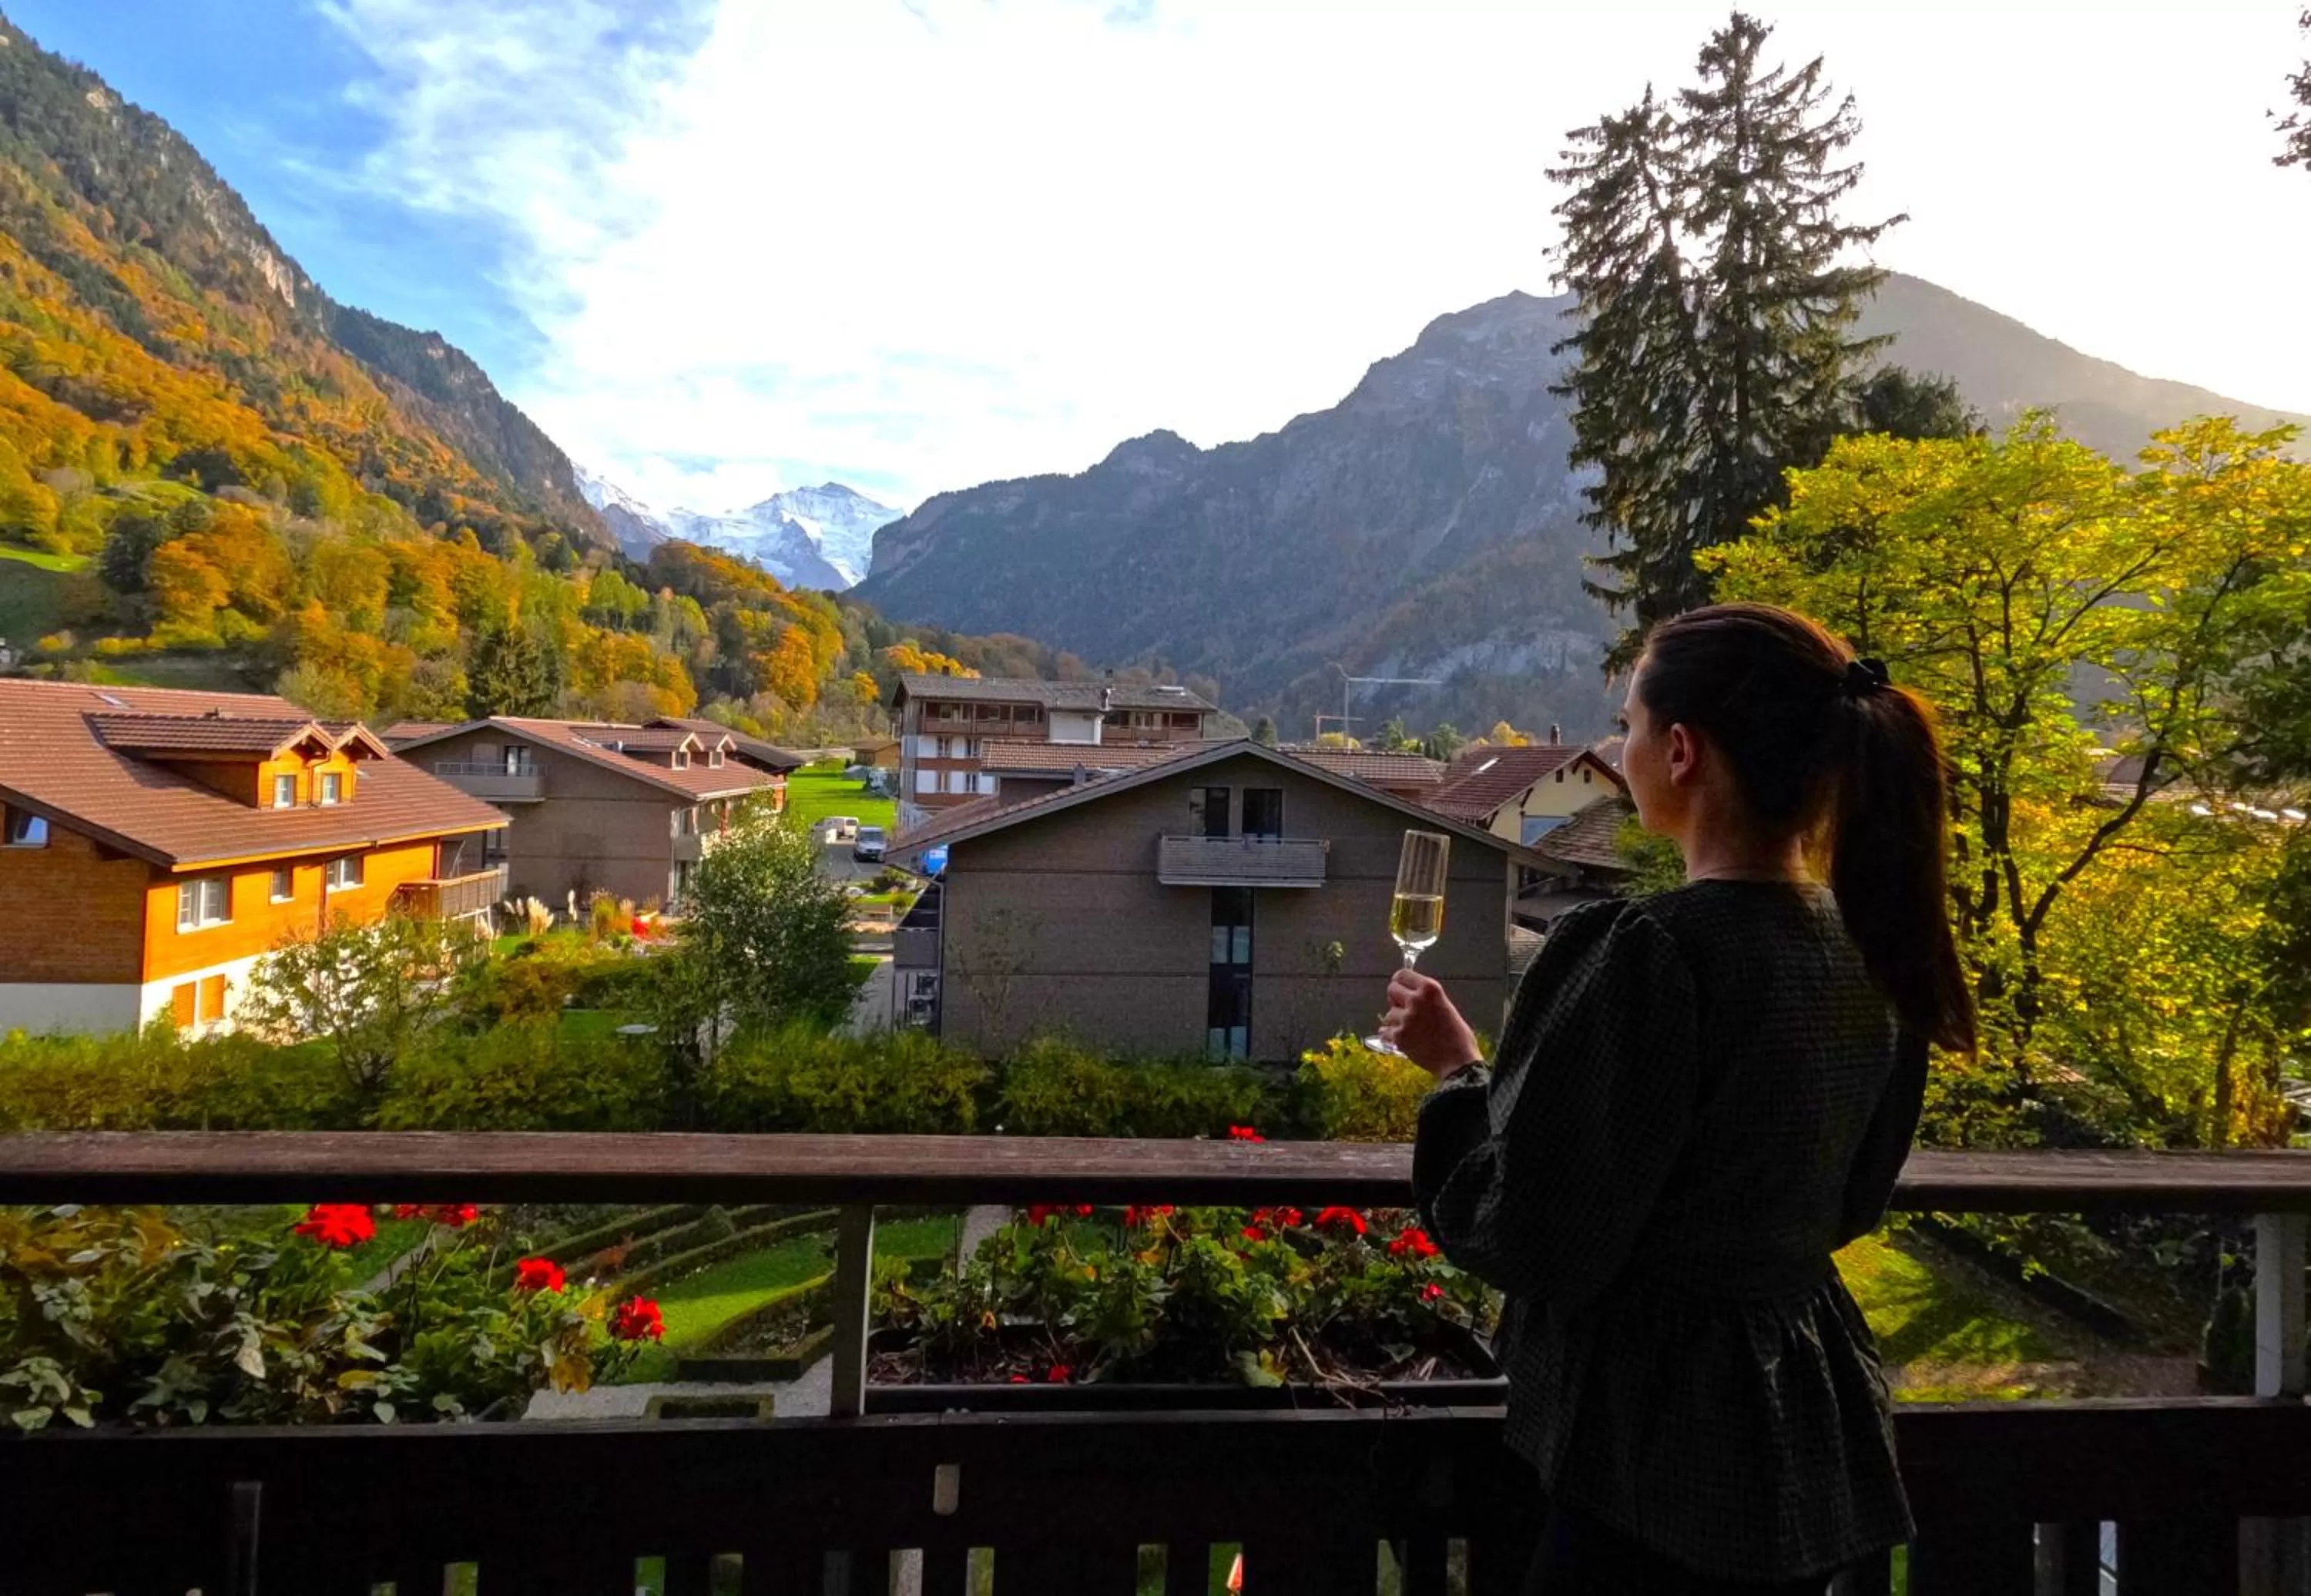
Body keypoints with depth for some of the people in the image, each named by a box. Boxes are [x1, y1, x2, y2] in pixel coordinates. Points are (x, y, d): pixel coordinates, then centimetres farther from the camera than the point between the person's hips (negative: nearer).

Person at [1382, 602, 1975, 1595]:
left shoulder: (1645, 953, -27)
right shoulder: (1866, 946, -1)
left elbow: (1534, 1238, -21)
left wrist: (1457, 1072, -8)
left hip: (1667, 1442, -8)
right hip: (1803, 1416, 8)